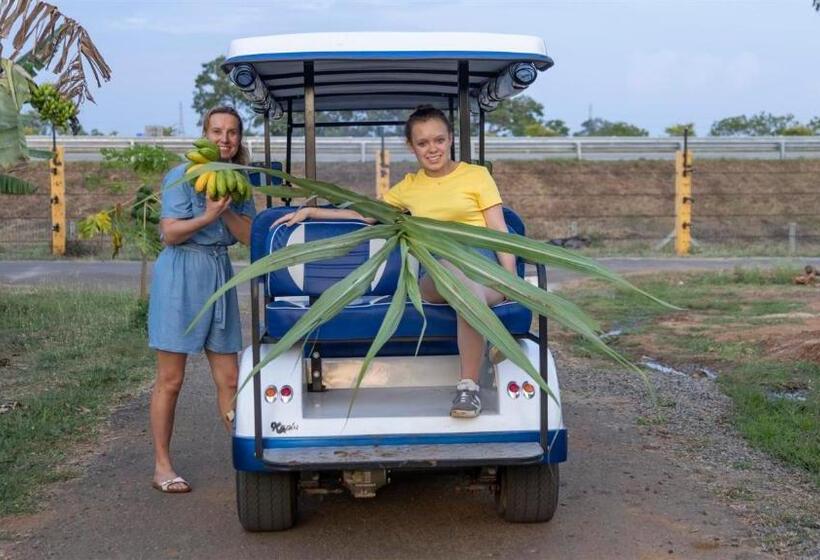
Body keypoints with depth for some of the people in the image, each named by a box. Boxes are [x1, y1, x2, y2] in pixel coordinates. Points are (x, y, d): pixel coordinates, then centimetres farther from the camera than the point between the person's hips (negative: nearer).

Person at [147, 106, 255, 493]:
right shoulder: (182, 176, -5)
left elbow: (249, 236, 2)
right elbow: (170, 233, -11)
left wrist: (226, 210, -14)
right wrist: (207, 216, -25)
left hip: (220, 276, 5)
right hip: (181, 275, -5)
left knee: (229, 380, 6)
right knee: (170, 381, 0)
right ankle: (162, 467, 8)